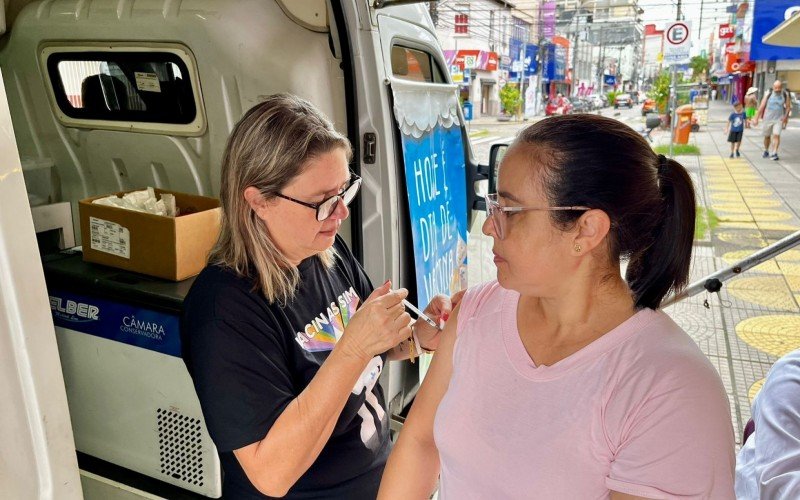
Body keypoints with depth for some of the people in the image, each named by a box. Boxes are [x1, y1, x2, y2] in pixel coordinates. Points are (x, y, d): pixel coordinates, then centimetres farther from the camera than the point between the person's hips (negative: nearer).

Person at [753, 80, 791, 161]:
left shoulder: (785, 94, -1)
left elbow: (788, 107, 5)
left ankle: (774, 154, -16)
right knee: (767, 136, 12)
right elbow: (761, 107, -2)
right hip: (768, 119, 1)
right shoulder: (768, 94, -5)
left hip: (779, 119, -1)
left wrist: (785, 116, -9)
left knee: (776, 135, -15)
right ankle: (766, 151, 34)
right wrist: (756, 118, -3)